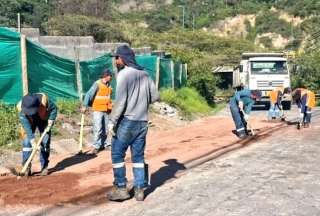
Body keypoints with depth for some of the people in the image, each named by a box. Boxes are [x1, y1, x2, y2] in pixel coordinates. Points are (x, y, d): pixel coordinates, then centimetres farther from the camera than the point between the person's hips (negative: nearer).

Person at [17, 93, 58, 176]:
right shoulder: (22, 110, -34)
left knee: (45, 142, -5)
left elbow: (54, 108, -17)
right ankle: (27, 167, -4)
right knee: (27, 142, -12)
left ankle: (44, 167, 4)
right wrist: (33, 142, -37)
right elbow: (27, 128, -33)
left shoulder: (43, 99, -36)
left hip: (43, 120, 0)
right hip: (29, 122, 0)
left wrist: (50, 123, -22)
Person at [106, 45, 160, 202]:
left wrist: (112, 121, -12)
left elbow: (120, 100, -17)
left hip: (127, 121, -6)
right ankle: (140, 189, 15)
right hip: (142, 122, 7)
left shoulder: (124, 74, -10)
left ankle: (121, 188, 8)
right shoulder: (144, 74, 10)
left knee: (117, 154, 5)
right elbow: (155, 96, 11)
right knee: (138, 156, 12)